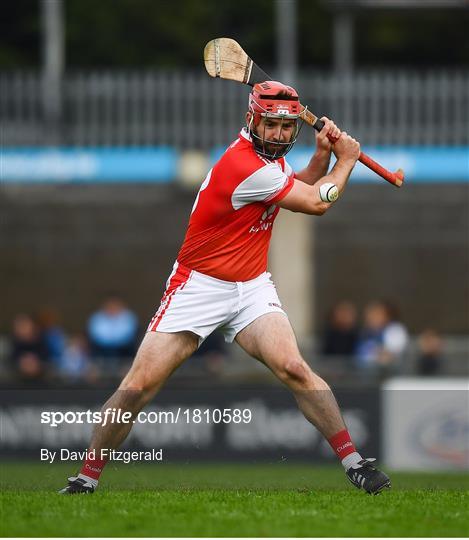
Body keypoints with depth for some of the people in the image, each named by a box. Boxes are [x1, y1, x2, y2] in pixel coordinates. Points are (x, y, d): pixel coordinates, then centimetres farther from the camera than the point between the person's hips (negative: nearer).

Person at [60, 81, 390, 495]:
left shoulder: (268, 155, 4)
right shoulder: (245, 167, -22)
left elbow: (300, 189, 22)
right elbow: (316, 204, -13)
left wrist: (322, 153, 5)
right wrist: (346, 161, 2)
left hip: (252, 288, 6)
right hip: (199, 286, -6)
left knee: (293, 368, -17)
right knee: (140, 385, -10)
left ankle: (354, 463, -13)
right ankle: (88, 476, 3)